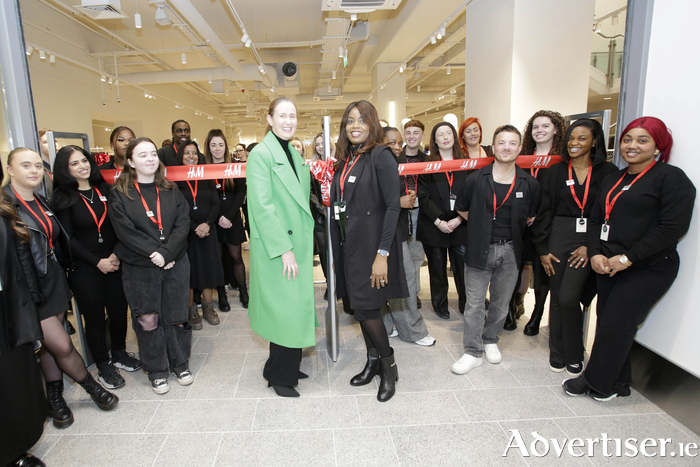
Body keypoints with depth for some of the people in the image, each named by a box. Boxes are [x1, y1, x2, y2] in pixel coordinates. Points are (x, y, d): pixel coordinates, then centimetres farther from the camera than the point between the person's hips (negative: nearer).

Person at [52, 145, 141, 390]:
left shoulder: (104, 190, 6)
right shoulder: (62, 198, -5)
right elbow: (67, 239, -8)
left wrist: (116, 254, -8)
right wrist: (97, 261, -11)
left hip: (113, 263, 4)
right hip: (83, 268, -3)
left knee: (119, 311, 10)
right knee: (95, 318, 7)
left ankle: (119, 354, 33)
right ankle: (104, 367, 24)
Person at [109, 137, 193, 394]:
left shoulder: (171, 190, 6)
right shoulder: (119, 194, -1)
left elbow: (183, 223, -3)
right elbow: (125, 231, -10)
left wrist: (167, 253, -15)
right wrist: (153, 253, -17)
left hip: (176, 264, 2)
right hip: (139, 269, -2)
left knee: (176, 316, 9)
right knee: (148, 319, 6)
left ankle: (180, 363, 28)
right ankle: (156, 370, 24)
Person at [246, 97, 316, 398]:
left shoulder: (294, 155, 15)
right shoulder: (261, 154, -11)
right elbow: (262, 206, -18)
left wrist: (303, 244, 13)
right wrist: (284, 249, -21)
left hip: (297, 244, 8)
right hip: (275, 248, -8)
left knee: (295, 307, 14)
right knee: (285, 309, -1)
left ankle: (288, 366, 31)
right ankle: (279, 376, 18)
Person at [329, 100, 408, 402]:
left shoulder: (381, 156, -10)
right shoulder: (345, 160, 12)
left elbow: (393, 206, -16)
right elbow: (339, 204, 13)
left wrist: (382, 253, -21)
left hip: (371, 243, -7)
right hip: (348, 243, 7)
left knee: (366, 306, -4)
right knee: (358, 305, 13)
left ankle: (389, 365, 19)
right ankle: (373, 362, 31)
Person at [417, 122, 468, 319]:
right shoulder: (427, 164, 5)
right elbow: (424, 196, -3)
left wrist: (459, 219, -11)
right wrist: (438, 221, -12)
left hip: (460, 225, 1)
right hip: (434, 226, 0)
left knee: (463, 266, -2)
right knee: (437, 268, 8)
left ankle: (466, 305, 16)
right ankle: (440, 305, 24)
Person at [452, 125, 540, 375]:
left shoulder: (529, 184, 0)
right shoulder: (476, 179, -6)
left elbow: (530, 217, 14)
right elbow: (462, 209, 8)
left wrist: (512, 230, 7)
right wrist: (481, 226, 5)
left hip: (510, 250, 2)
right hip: (480, 249, -2)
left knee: (501, 301, 15)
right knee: (474, 303, 2)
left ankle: (490, 340, 37)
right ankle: (473, 352, 14)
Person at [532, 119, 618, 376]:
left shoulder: (608, 172, 3)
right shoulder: (553, 172, 6)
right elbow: (543, 212, 3)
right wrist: (542, 249, -2)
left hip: (589, 241, -2)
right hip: (558, 238, 2)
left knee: (568, 298, -10)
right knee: (557, 297, 8)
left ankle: (574, 355, 13)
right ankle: (557, 354, 25)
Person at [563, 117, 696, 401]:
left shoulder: (671, 178, -6)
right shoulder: (614, 179, 16)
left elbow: (673, 227, -16)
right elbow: (595, 219, 13)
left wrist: (628, 257, -17)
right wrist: (595, 253, -3)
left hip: (647, 269, -7)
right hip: (607, 267, 7)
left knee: (615, 326, -3)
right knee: (607, 324, 10)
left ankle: (597, 382, 15)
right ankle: (617, 383, 26)